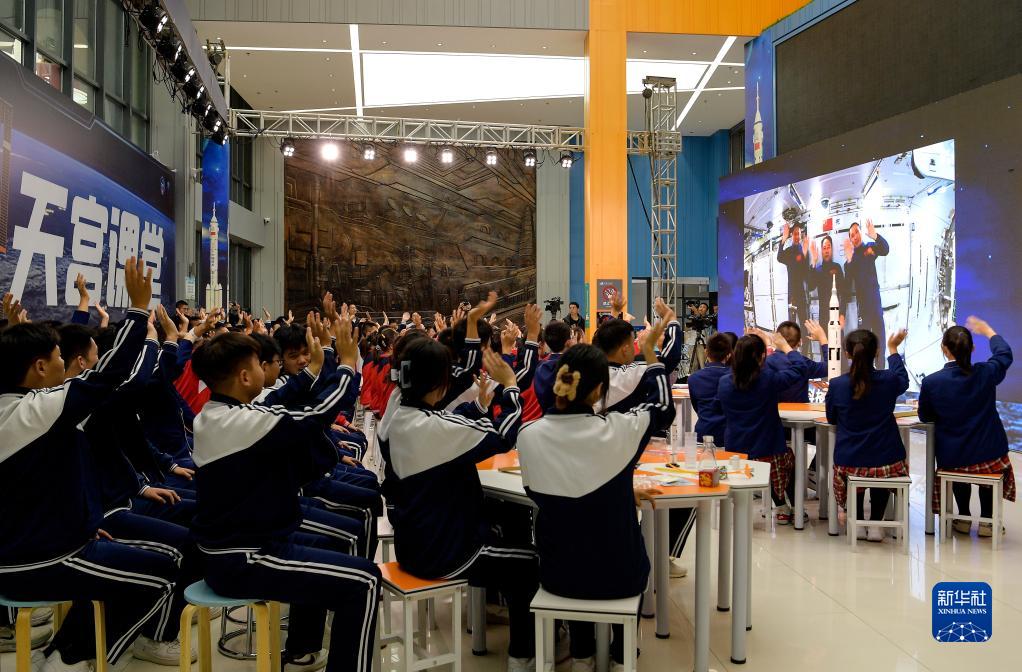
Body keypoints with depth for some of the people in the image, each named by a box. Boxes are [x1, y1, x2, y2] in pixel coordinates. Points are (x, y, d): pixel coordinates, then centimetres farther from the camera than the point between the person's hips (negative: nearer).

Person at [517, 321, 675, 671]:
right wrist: (650, 353, 14)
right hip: (619, 575, -1)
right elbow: (663, 408, 1)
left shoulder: (529, 434, -16)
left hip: (557, 573, 2)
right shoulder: (617, 429, -21)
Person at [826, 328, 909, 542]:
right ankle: (876, 524, 26)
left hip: (849, 463, 0)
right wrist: (893, 350, 30)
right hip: (887, 464, 0)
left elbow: (831, 419, 6)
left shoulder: (837, 385, -12)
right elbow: (903, 380, 16)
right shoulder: (888, 381, -11)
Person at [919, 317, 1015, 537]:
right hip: (990, 455, 0)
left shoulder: (931, 382, -18)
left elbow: (925, 416, 0)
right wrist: (986, 329, 27)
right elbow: (1004, 353, 12)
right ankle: (986, 520, 33)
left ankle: (963, 518, 39)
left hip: (951, 458, 0)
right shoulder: (986, 373, -13)